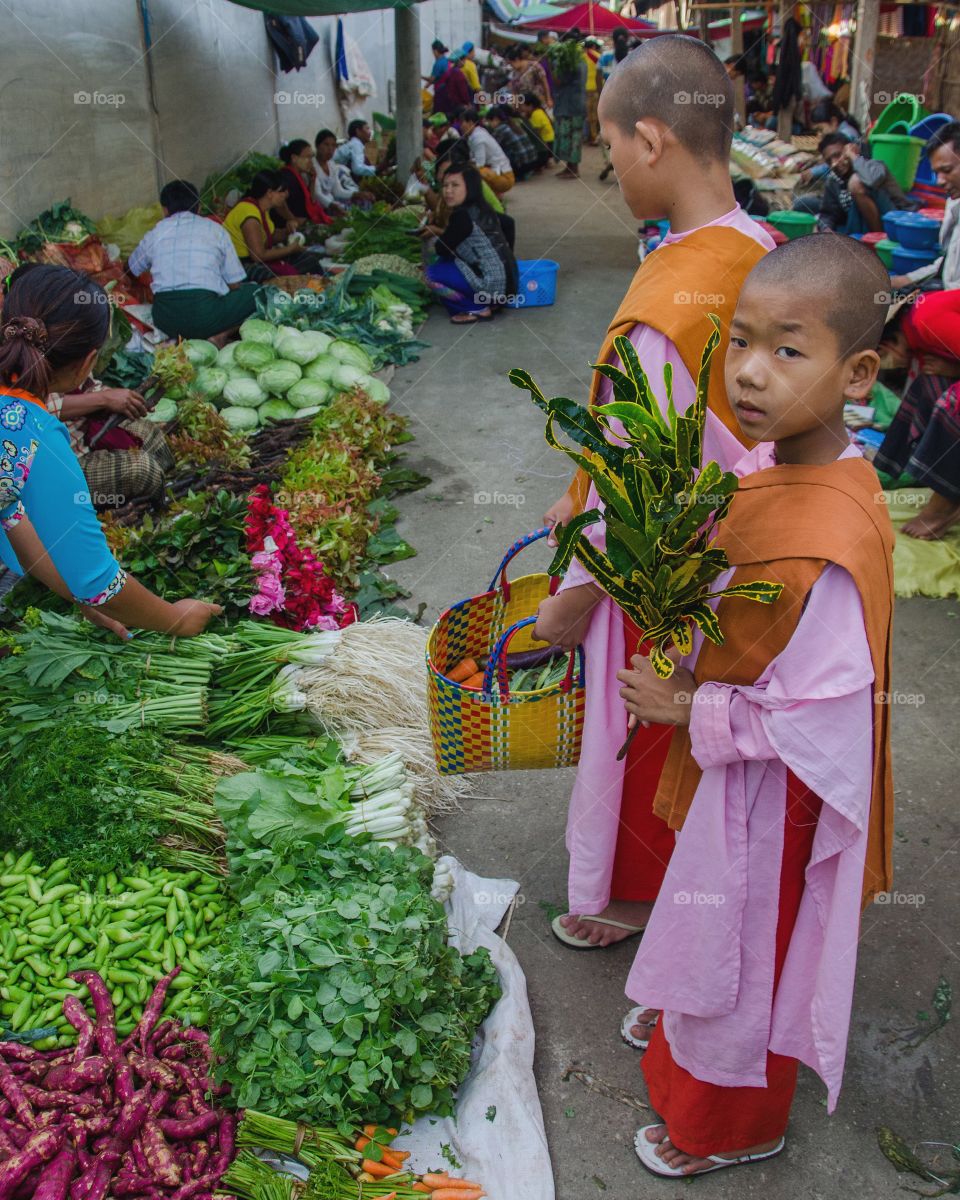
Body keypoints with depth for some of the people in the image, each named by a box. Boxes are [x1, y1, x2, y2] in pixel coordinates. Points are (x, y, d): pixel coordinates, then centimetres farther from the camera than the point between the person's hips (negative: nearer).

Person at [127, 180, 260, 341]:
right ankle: (220, 337, -5)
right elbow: (235, 284, 13)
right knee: (256, 291, 17)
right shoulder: (215, 229, 12)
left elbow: (131, 269, 35)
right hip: (206, 317, -3)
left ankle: (181, 339, 5)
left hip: (165, 322, 3)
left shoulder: (155, 233, 17)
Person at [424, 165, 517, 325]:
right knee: (444, 263, 18)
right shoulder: (482, 210, 9)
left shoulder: (463, 216, -16)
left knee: (432, 273, -8)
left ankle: (478, 309, -2)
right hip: (503, 282, 9)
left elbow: (442, 249, -6)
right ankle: (485, 301, 13)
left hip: (492, 285, -9)